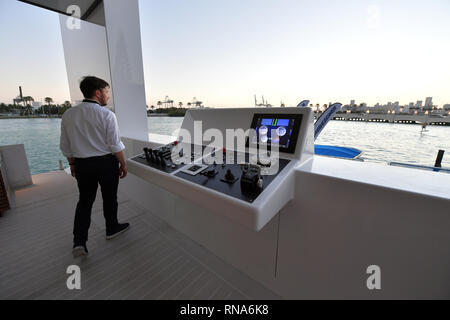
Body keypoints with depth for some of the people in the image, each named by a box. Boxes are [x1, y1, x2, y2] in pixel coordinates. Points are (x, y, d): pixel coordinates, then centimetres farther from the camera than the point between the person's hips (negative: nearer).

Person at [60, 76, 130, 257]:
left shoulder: (68, 115, 3)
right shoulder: (107, 115, -14)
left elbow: (65, 146, 8)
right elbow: (115, 146, -14)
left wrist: (72, 164, 20)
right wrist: (123, 164, -3)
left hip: (81, 164, 5)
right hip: (106, 163, -4)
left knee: (84, 201, 16)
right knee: (109, 198, 13)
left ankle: (79, 242, 12)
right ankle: (112, 229, 33)